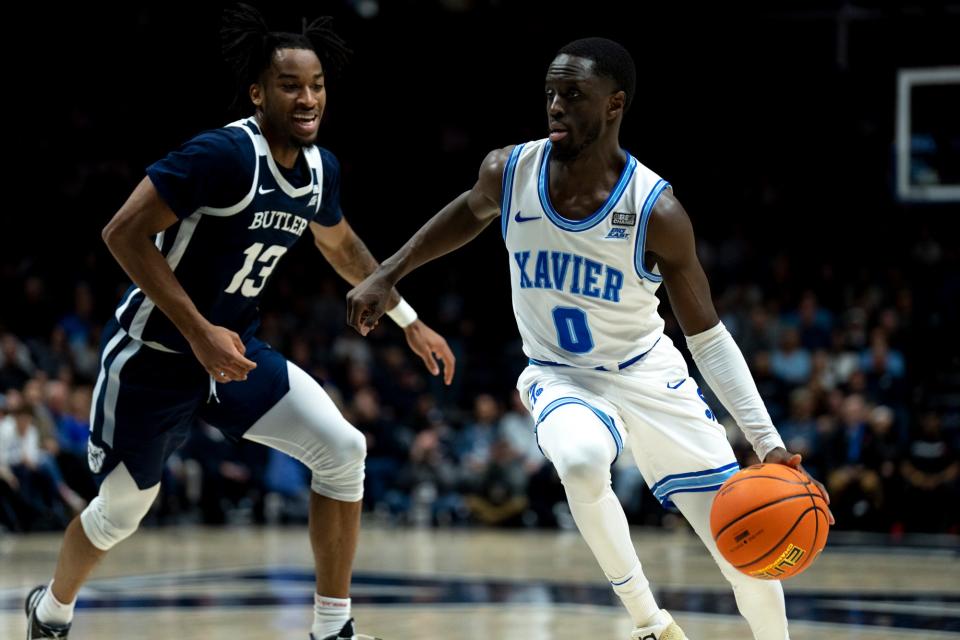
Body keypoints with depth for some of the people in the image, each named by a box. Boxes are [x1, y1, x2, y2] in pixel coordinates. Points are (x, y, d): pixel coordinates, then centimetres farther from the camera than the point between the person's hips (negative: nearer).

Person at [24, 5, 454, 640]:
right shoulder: (225, 154, -26)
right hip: (153, 354, -6)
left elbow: (340, 245, 20)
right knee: (120, 512, 9)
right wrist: (200, 333, -31)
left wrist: (409, 321, 21)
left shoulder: (321, 169, -2)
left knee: (342, 449, -13)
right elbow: (125, 232, -28)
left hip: (235, 348, 6)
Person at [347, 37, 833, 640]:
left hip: (647, 374, 0)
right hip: (560, 376, 0)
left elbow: (708, 338, -16)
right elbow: (471, 212, 12)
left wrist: (769, 443, -23)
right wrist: (388, 274, 11)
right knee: (580, 459, -38)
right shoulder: (509, 172, -16)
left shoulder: (656, 211, -23)